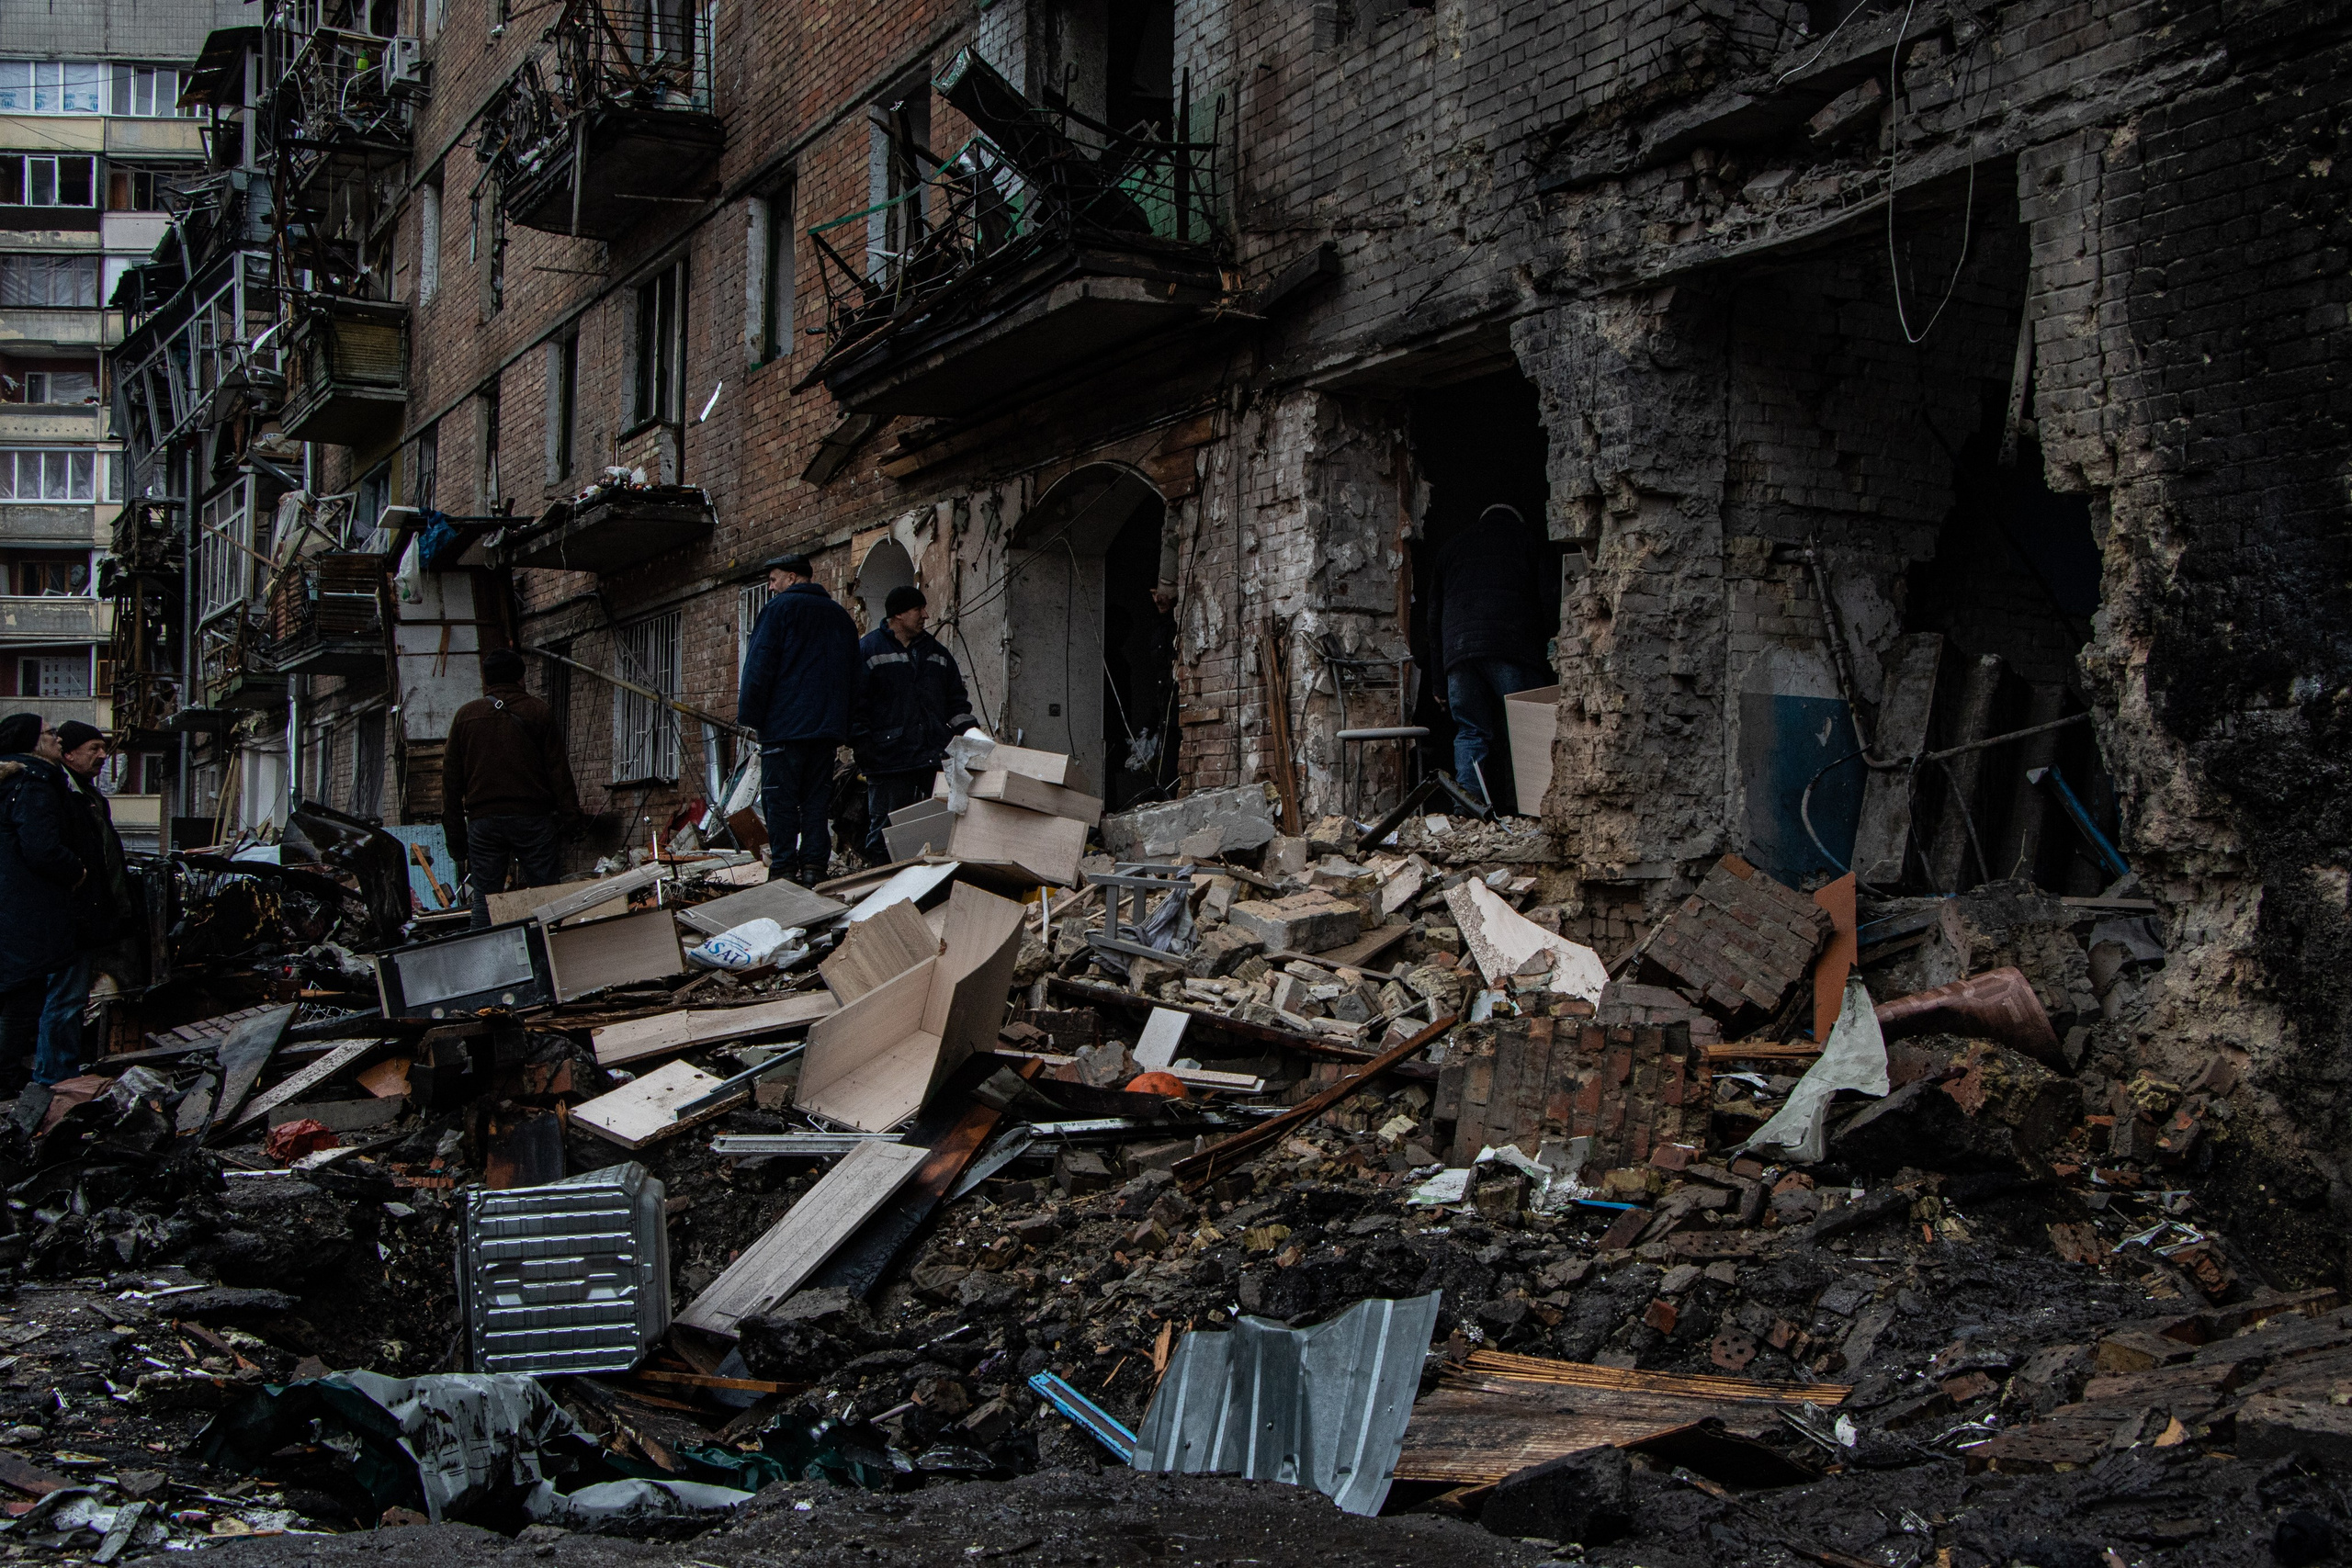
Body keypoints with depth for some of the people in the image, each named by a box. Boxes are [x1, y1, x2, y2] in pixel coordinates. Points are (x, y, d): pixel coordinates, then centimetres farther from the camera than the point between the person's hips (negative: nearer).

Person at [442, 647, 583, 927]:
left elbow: (451, 779, 11)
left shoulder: (465, 716, 11)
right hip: (533, 817, -2)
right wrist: (570, 817, 1)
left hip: (483, 820, 2)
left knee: (485, 900, 3)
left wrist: (455, 835, 14)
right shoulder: (539, 713, 4)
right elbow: (558, 769, -1)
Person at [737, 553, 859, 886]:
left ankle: (783, 868, -8)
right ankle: (814, 867, 2)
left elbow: (760, 665, -8)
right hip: (827, 724, 6)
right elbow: (853, 675, 20)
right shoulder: (840, 615, 18)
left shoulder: (781, 608, -3)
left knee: (780, 799, -4)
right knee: (816, 799, 7)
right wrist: (841, 725, 21)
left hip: (785, 722, -6)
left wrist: (749, 714, -3)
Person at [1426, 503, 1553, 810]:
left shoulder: (1450, 547, 27)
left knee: (1470, 733, 5)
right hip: (1511, 647, -3)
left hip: (1458, 650, 3)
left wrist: (1438, 678, 25)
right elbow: (1547, 601, 6)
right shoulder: (1526, 540, 17)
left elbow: (1433, 613, 24)